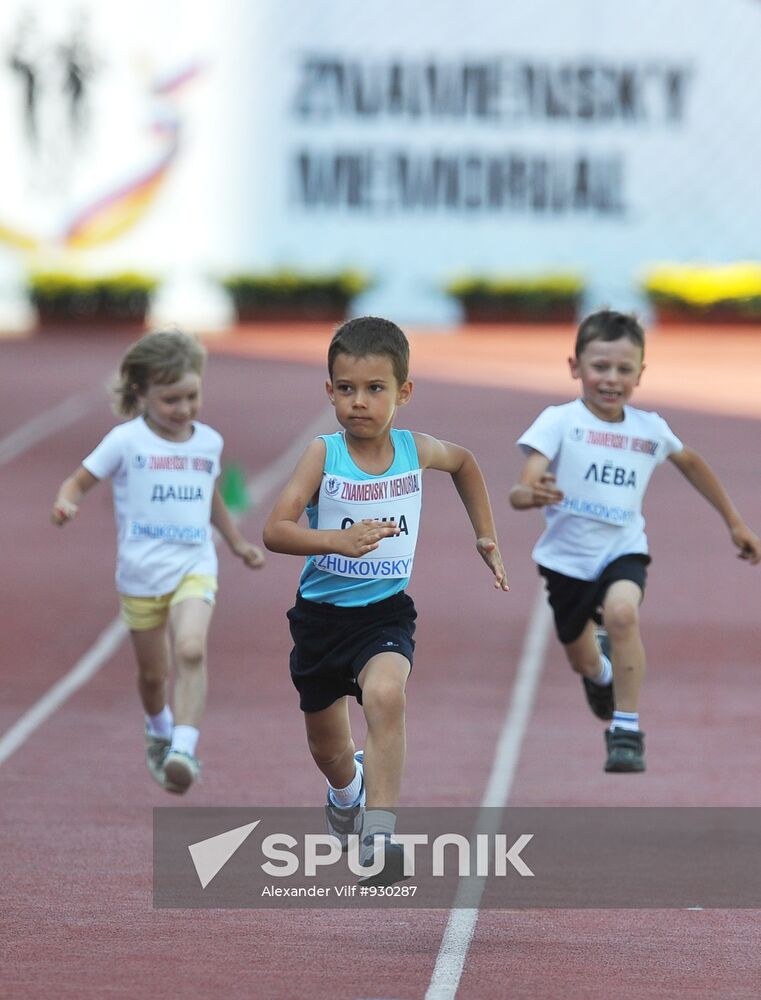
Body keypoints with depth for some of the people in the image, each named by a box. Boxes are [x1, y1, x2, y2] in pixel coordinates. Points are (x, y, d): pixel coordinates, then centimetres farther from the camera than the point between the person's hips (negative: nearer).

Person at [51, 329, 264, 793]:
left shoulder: (209, 442, 6)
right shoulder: (126, 441, -6)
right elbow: (81, 481, 0)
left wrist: (238, 542, 34)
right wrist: (67, 502, -23)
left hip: (194, 567, 1)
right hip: (141, 574, -1)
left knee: (191, 649, -26)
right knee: (153, 673, 11)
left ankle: (184, 748, -30)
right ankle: (160, 733, 43)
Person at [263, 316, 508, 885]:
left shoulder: (416, 451, -4)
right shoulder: (323, 455, -12)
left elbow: (464, 462, 21)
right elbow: (276, 531, -21)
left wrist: (486, 536, 18)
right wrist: (337, 540, -36)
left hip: (386, 610, 0)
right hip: (322, 611, 0)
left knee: (385, 694, -32)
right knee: (328, 748, 16)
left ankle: (379, 835, -33)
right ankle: (346, 791, 53)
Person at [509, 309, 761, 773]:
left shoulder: (651, 429, -2)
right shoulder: (559, 421, -13)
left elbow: (691, 463, 20)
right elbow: (522, 490, -23)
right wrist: (530, 494, -48)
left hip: (623, 549, 0)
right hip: (568, 556, 0)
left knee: (622, 611, -33)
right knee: (583, 662, 17)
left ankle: (627, 730, -22)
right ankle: (602, 668, 57)